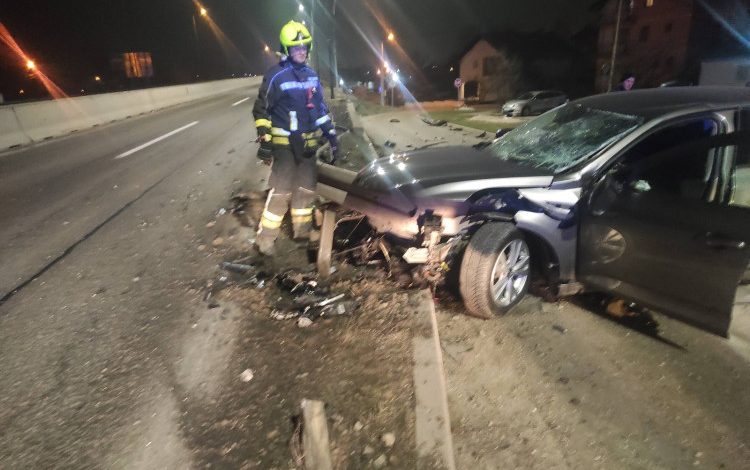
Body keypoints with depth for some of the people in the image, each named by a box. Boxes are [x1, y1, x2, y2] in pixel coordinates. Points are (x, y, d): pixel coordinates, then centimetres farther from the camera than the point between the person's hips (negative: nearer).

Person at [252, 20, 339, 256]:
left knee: (306, 188, 12)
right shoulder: (276, 75, -7)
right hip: (284, 143, -6)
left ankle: (302, 230, 27)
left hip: (308, 143, 6)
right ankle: (265, 237, -1)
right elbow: (261, 109, -5)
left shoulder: (312, 75, 12)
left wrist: (331, 135, 14)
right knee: (280, 190, -10)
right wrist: (264, 140, -11)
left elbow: (321, 108, 19)